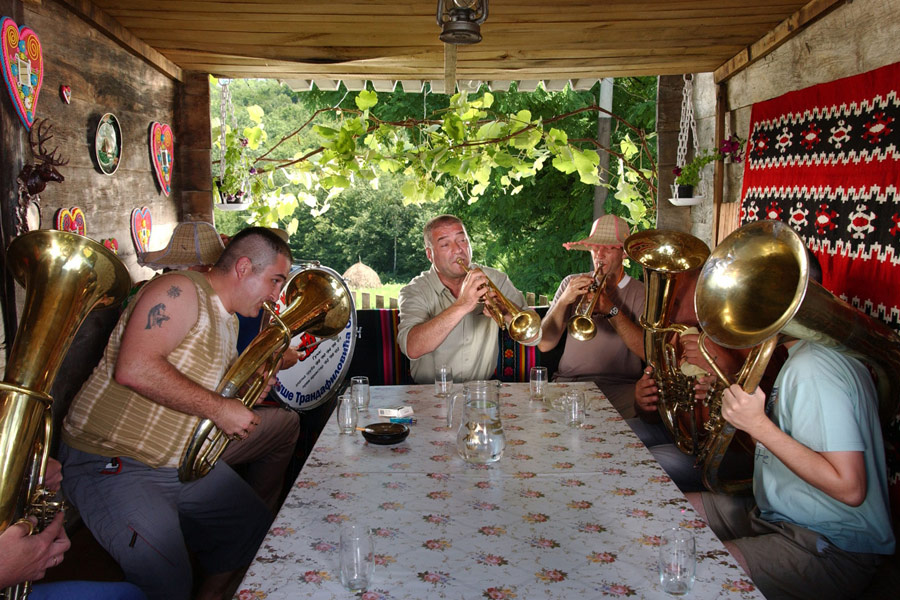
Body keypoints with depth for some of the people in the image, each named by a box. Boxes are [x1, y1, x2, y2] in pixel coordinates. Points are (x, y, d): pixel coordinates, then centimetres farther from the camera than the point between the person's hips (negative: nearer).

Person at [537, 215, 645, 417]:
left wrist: (611, 310, -19)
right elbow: (544, 344, 2)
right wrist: (563, 301, -12)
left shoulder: (639, 293, 6)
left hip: (619, 386, -2)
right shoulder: (571, 284, 13)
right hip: (568, 380, 2)